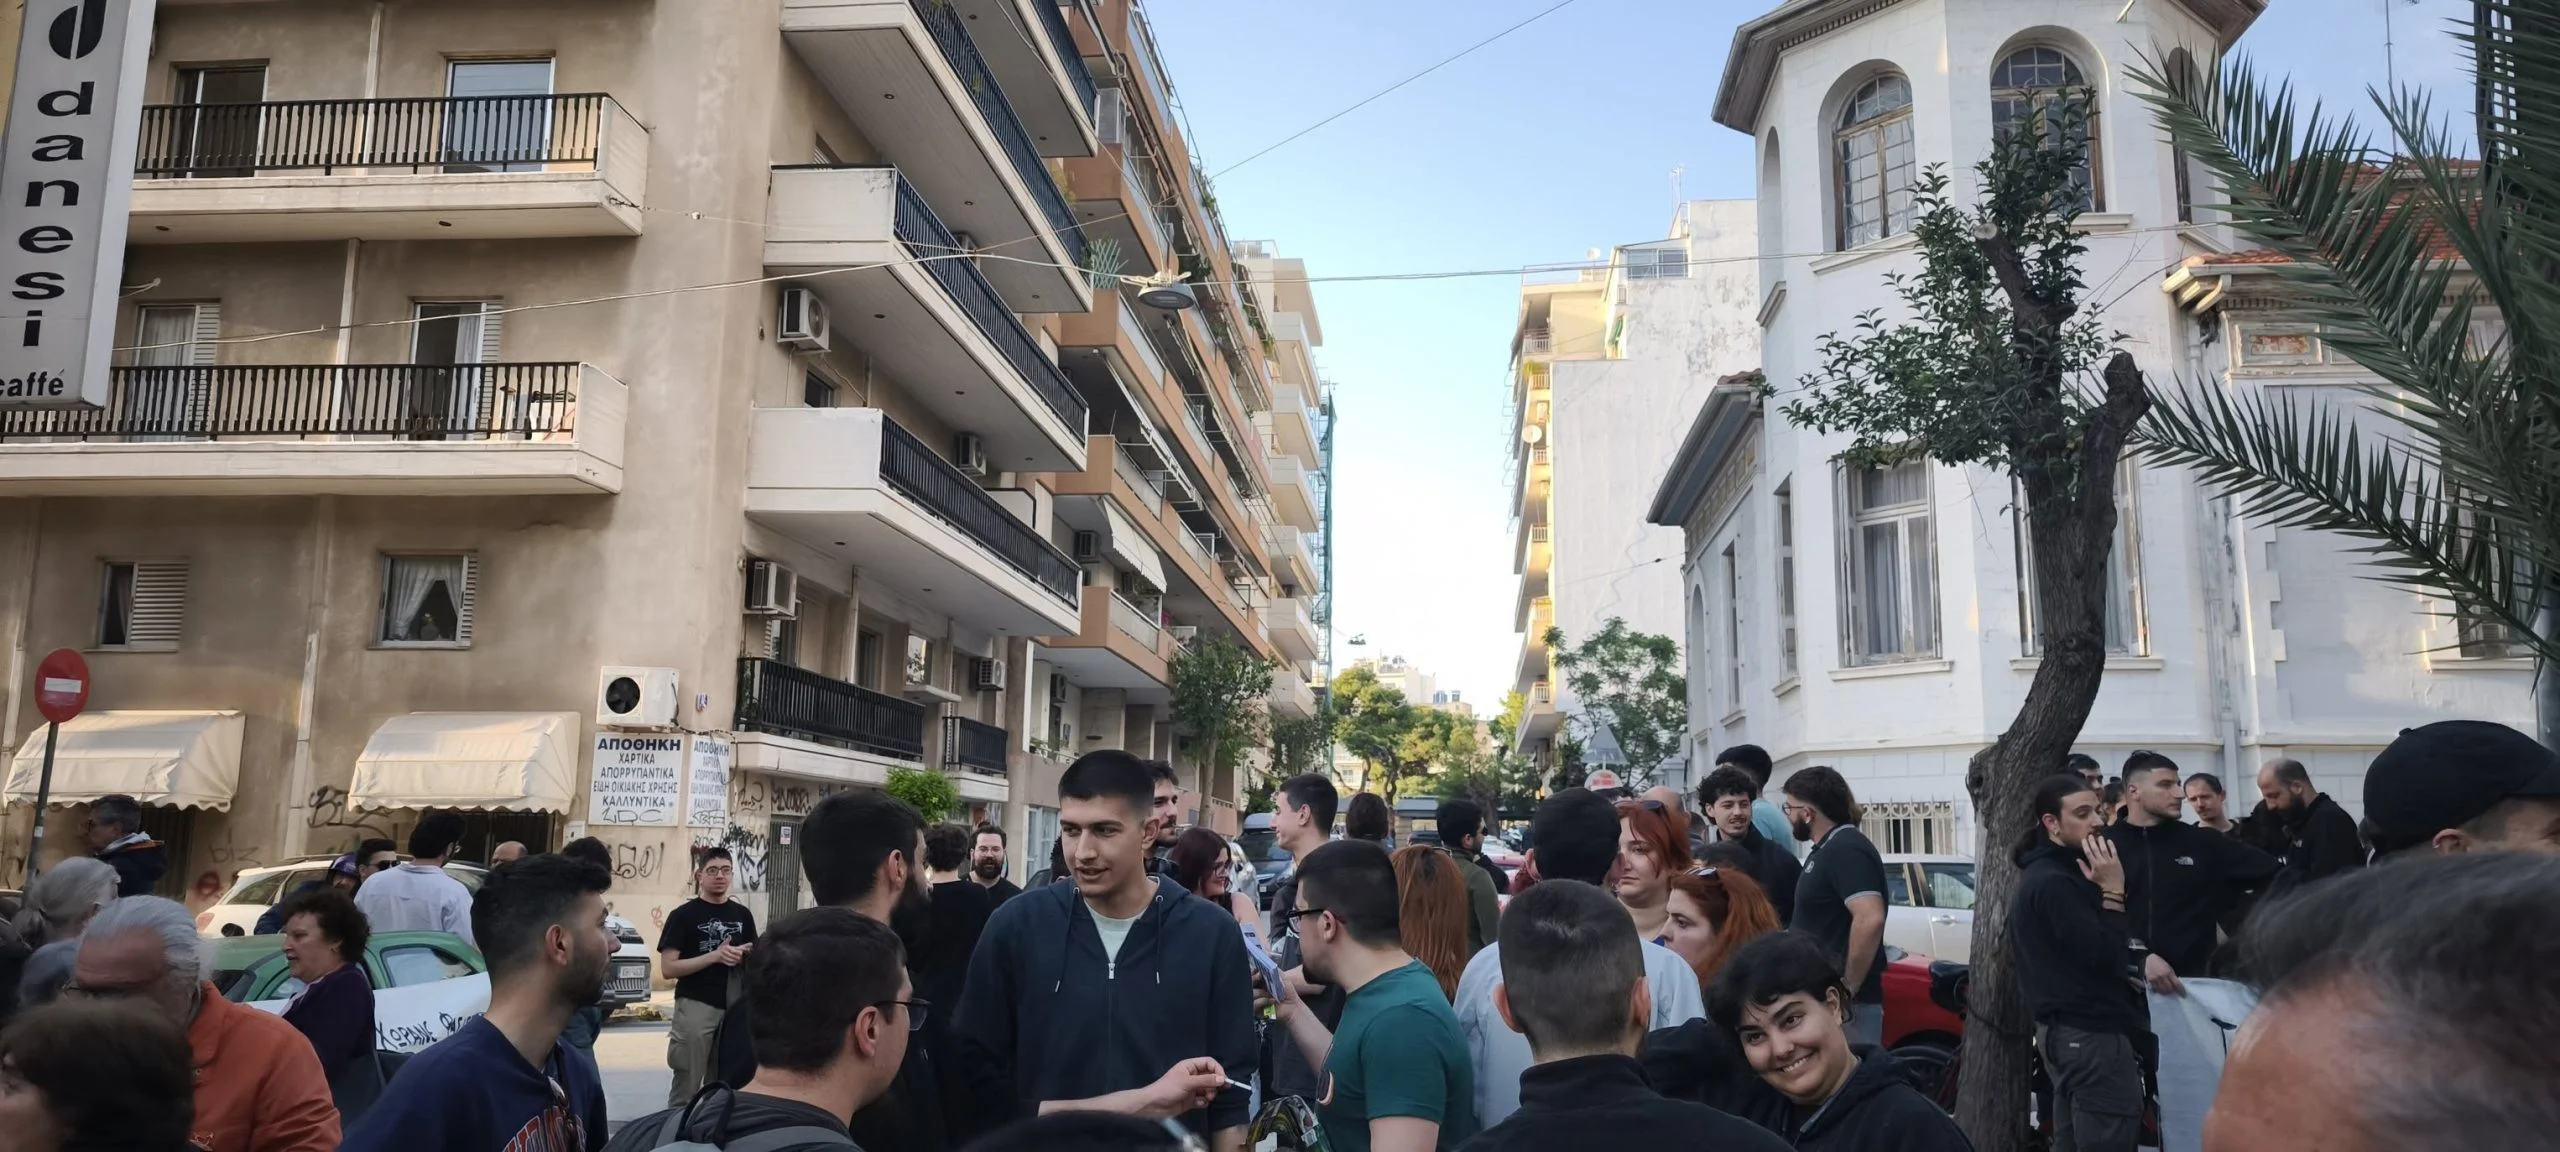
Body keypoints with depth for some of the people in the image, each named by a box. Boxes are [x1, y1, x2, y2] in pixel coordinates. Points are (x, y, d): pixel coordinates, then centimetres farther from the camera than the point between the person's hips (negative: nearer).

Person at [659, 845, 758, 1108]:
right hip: (695, 1008, -5)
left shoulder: (742, 915, 12)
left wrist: (744, 956, -4)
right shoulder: (683, 915, -2)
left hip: (734, 1008, 5)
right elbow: (668, 967, -8)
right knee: (686, 1087, -3)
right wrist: (715, 956, -18)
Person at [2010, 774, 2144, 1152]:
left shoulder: (2044, 874, 15)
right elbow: (2103, 956, -22)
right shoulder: (2055, 883, -18)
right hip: (2091, 1032, -11)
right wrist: (2112, 891, -18)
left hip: (2067, 1027, 11)